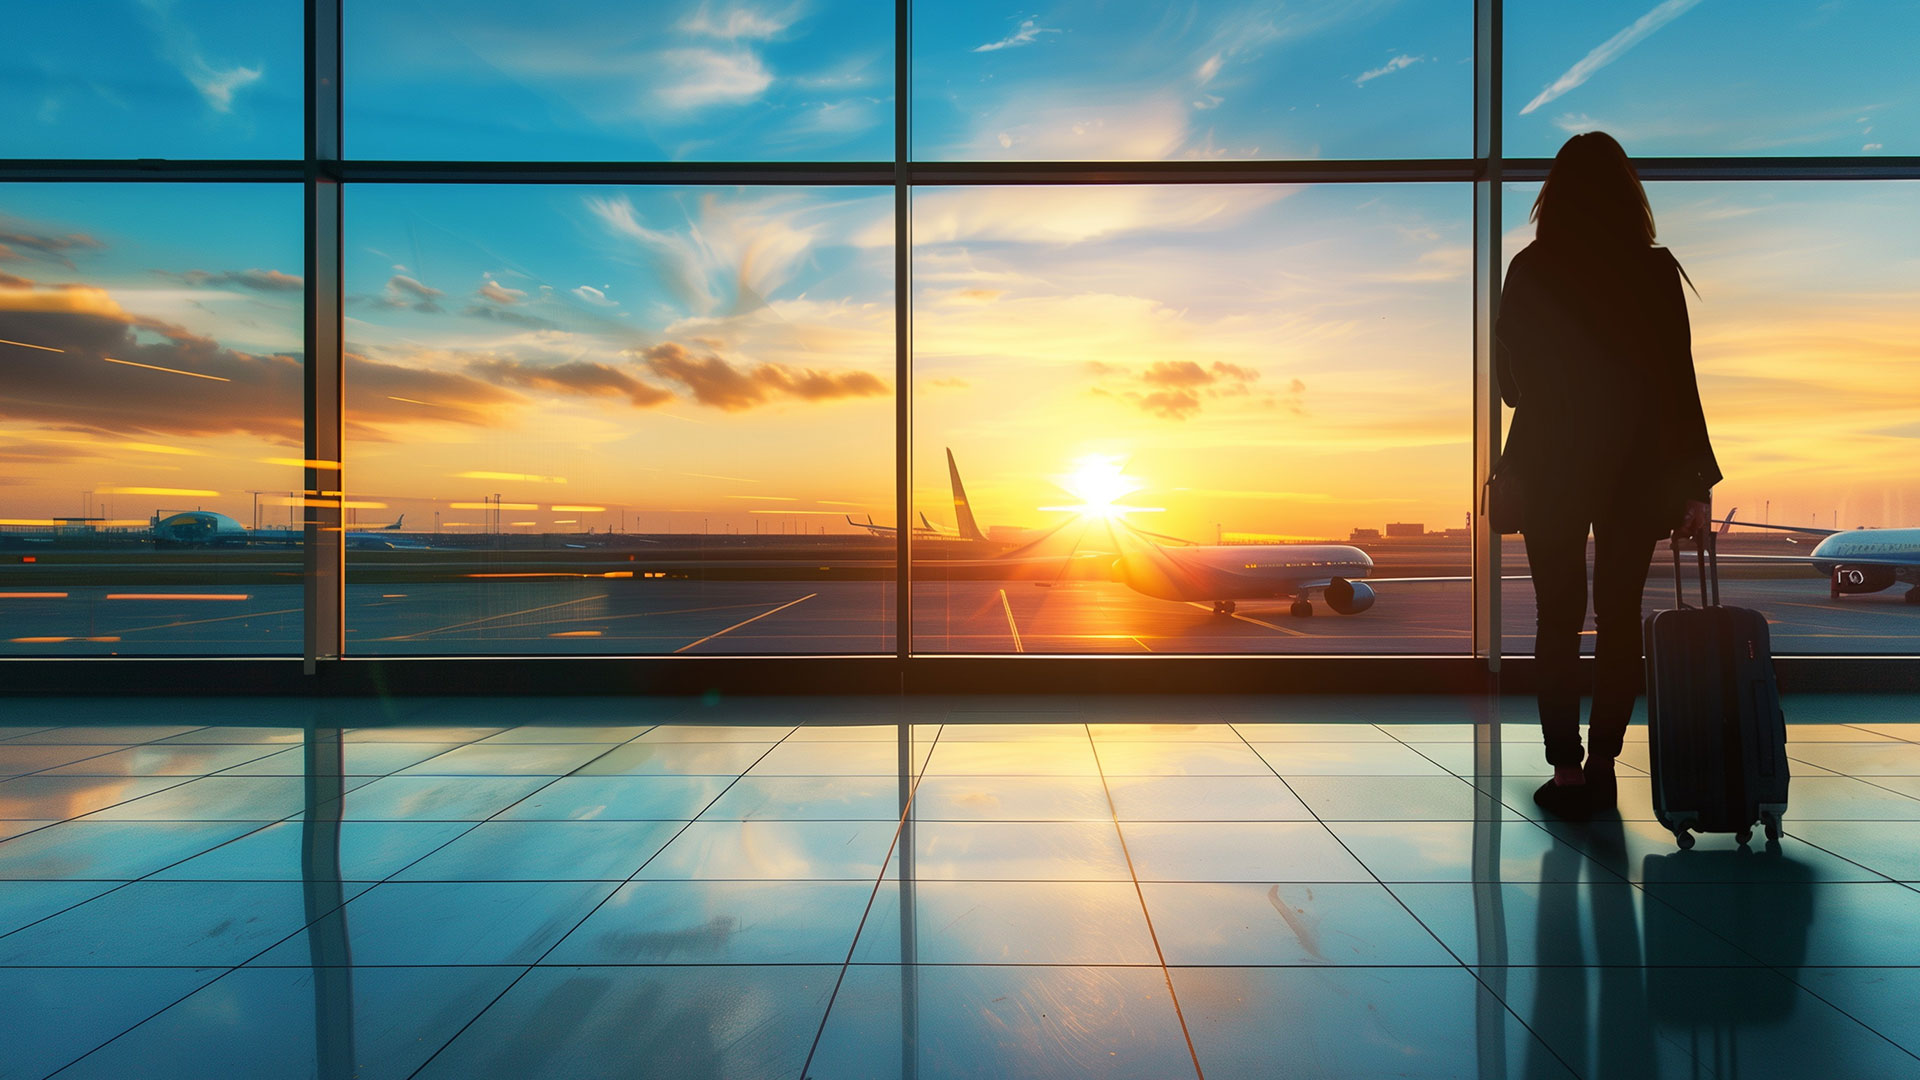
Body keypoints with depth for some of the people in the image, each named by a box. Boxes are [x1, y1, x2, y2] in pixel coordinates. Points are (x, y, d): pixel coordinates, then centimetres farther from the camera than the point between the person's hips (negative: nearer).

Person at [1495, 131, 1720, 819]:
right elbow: (1678, 381, -5)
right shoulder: (1655, 271, -4)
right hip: (1637, 469, 1)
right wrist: (1696, 483, -1)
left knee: (1558, 620, 5)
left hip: (1548, 466, -1)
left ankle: (1566, 773, 6)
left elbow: (1507, 380, 4)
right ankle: (1602, 767, 17)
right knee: (1619, 617, 10)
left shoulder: (1528, 270, -3)